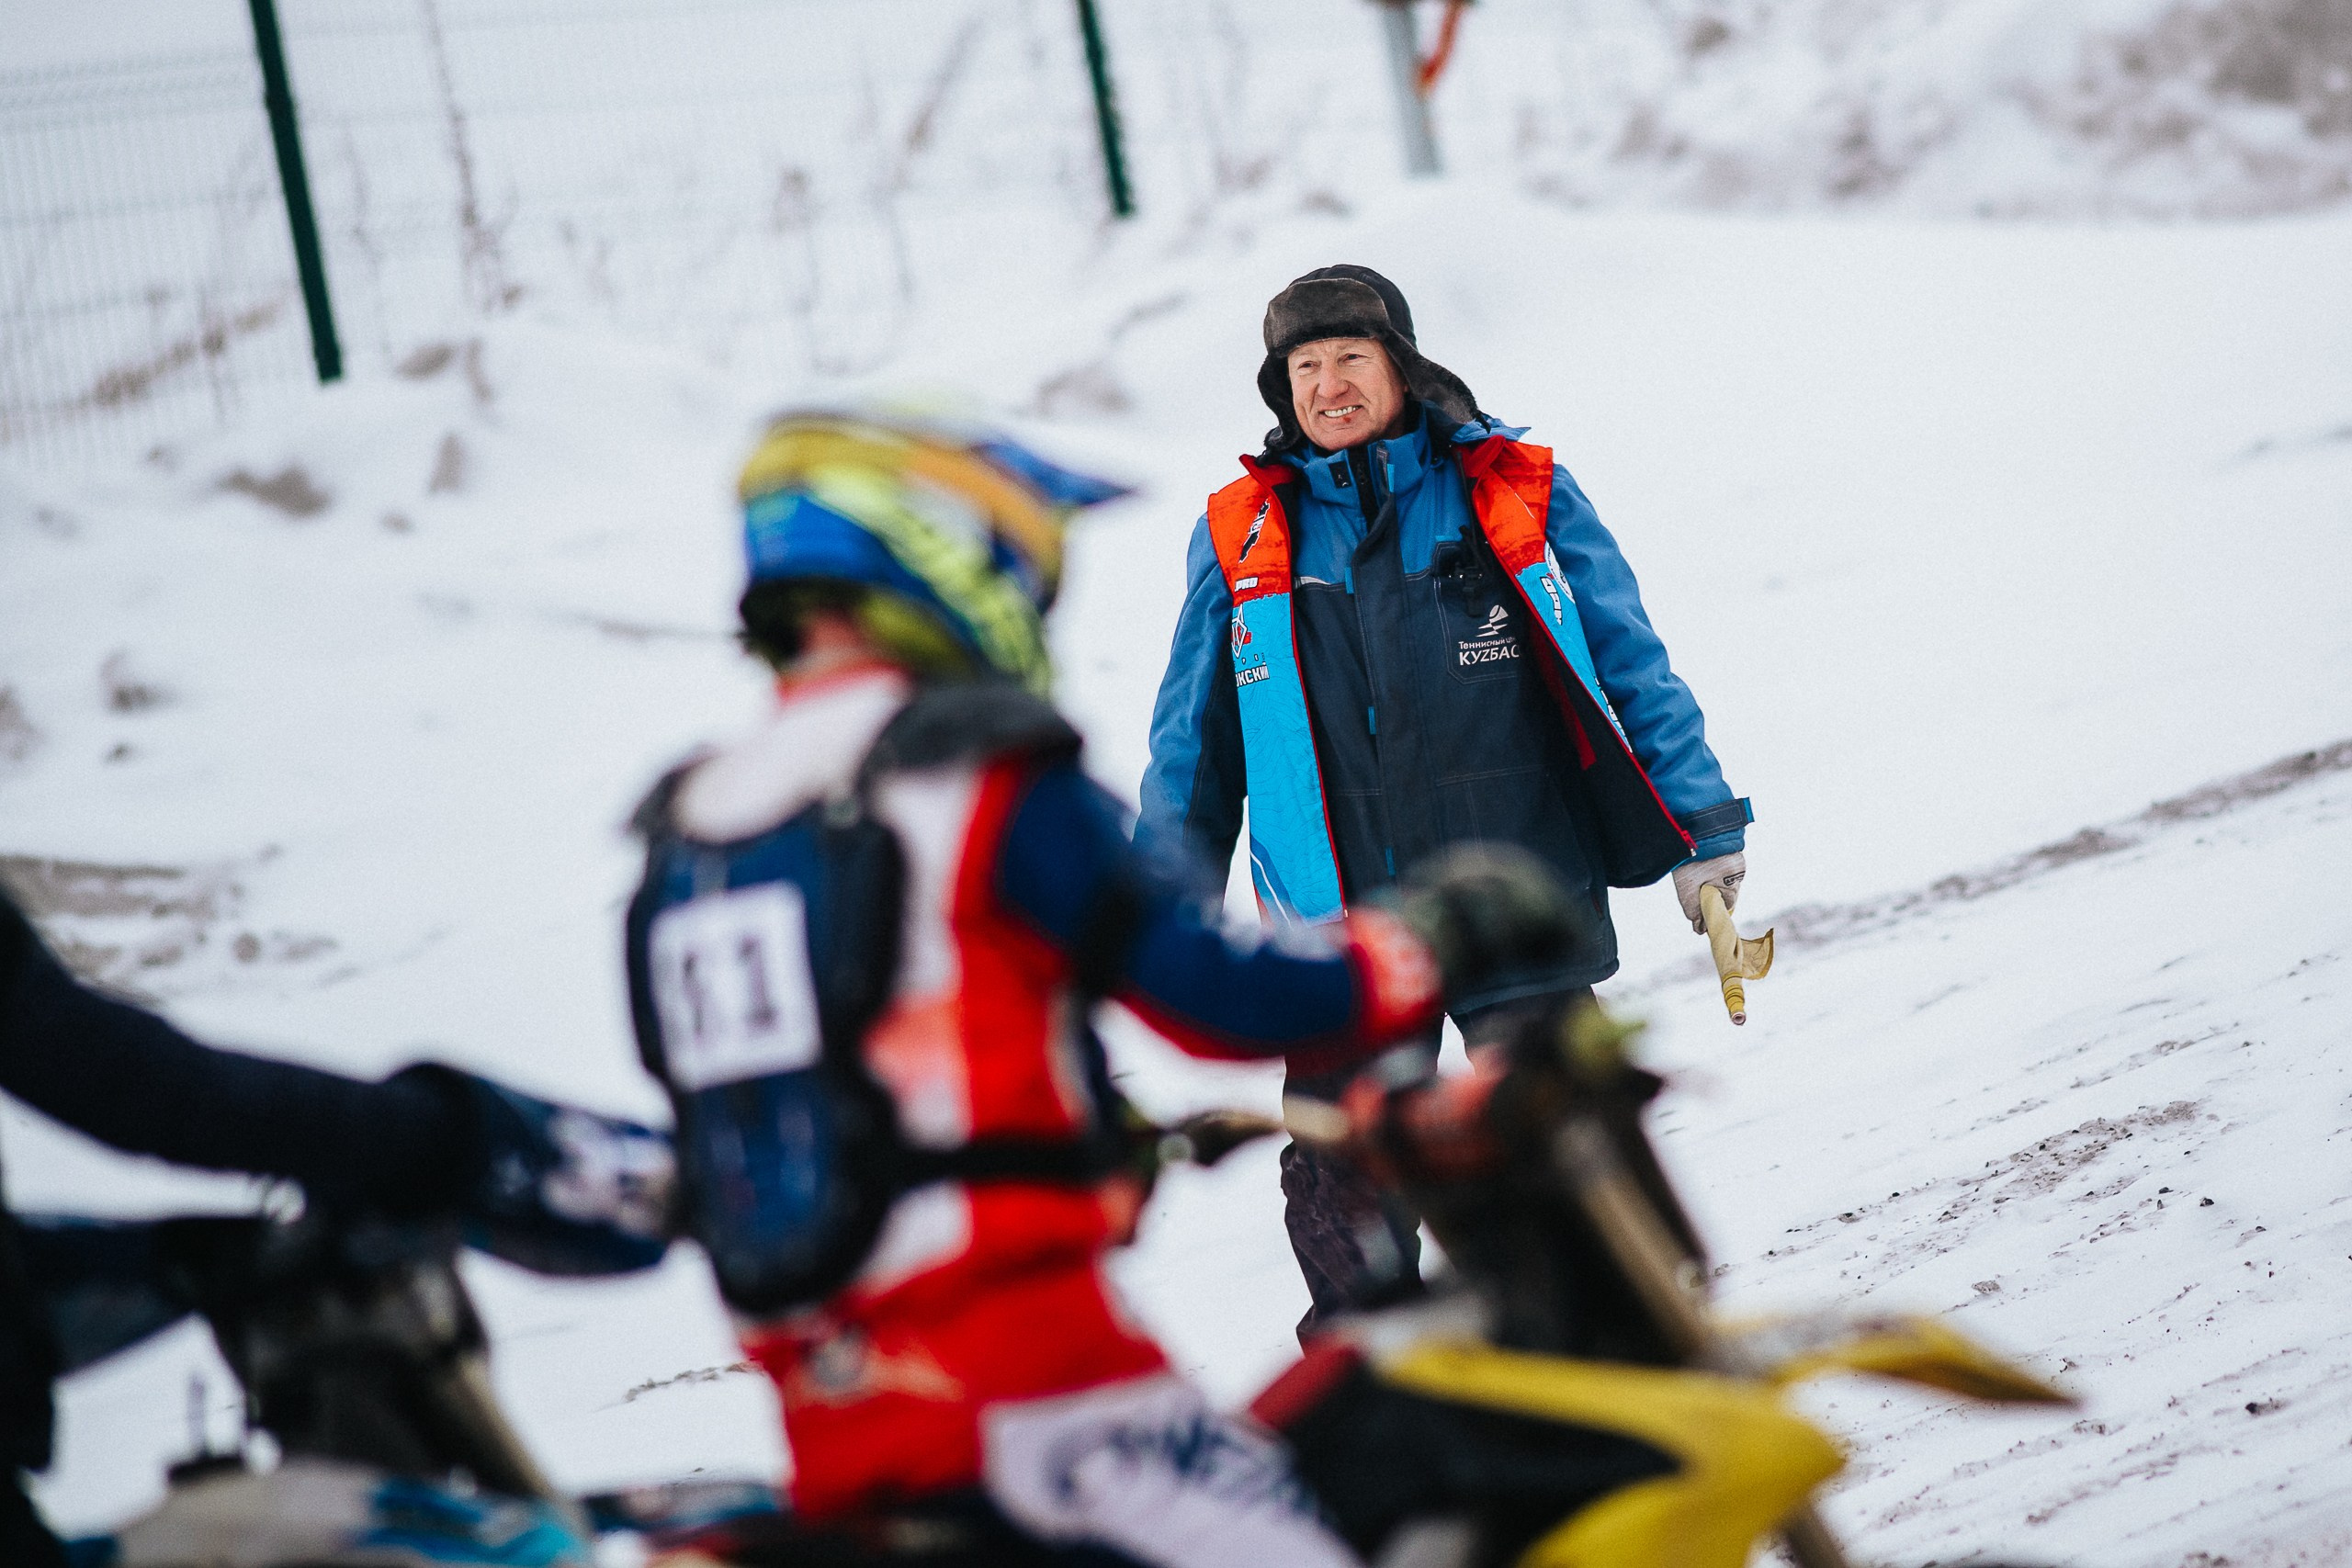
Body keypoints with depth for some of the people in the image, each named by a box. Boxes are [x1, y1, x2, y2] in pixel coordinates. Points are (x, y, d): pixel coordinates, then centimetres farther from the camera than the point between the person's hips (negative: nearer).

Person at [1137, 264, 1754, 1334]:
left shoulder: (1516, 494, 1)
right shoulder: (1243, 540, 6)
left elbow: (1630, 668, 5)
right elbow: (1192, 742, 14)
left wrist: (1701, 828, 2)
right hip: (1338, 929, 2)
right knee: (1341, 1188, 5)